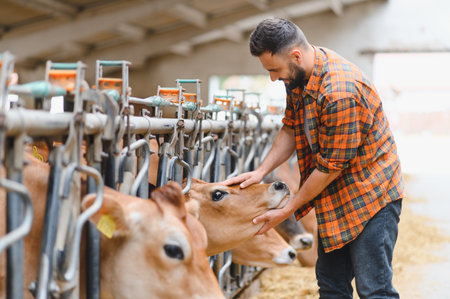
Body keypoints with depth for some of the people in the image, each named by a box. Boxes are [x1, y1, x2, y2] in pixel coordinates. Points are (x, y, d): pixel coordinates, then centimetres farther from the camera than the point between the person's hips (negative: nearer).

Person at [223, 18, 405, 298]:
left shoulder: (341, 93, -31)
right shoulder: (298, 76, -2)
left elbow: (331, 166, -24)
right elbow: (290, 130, 8)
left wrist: (288, 210, -14)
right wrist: (260, 172, -5)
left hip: (371, 193, -9)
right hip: (334, 193, 9)